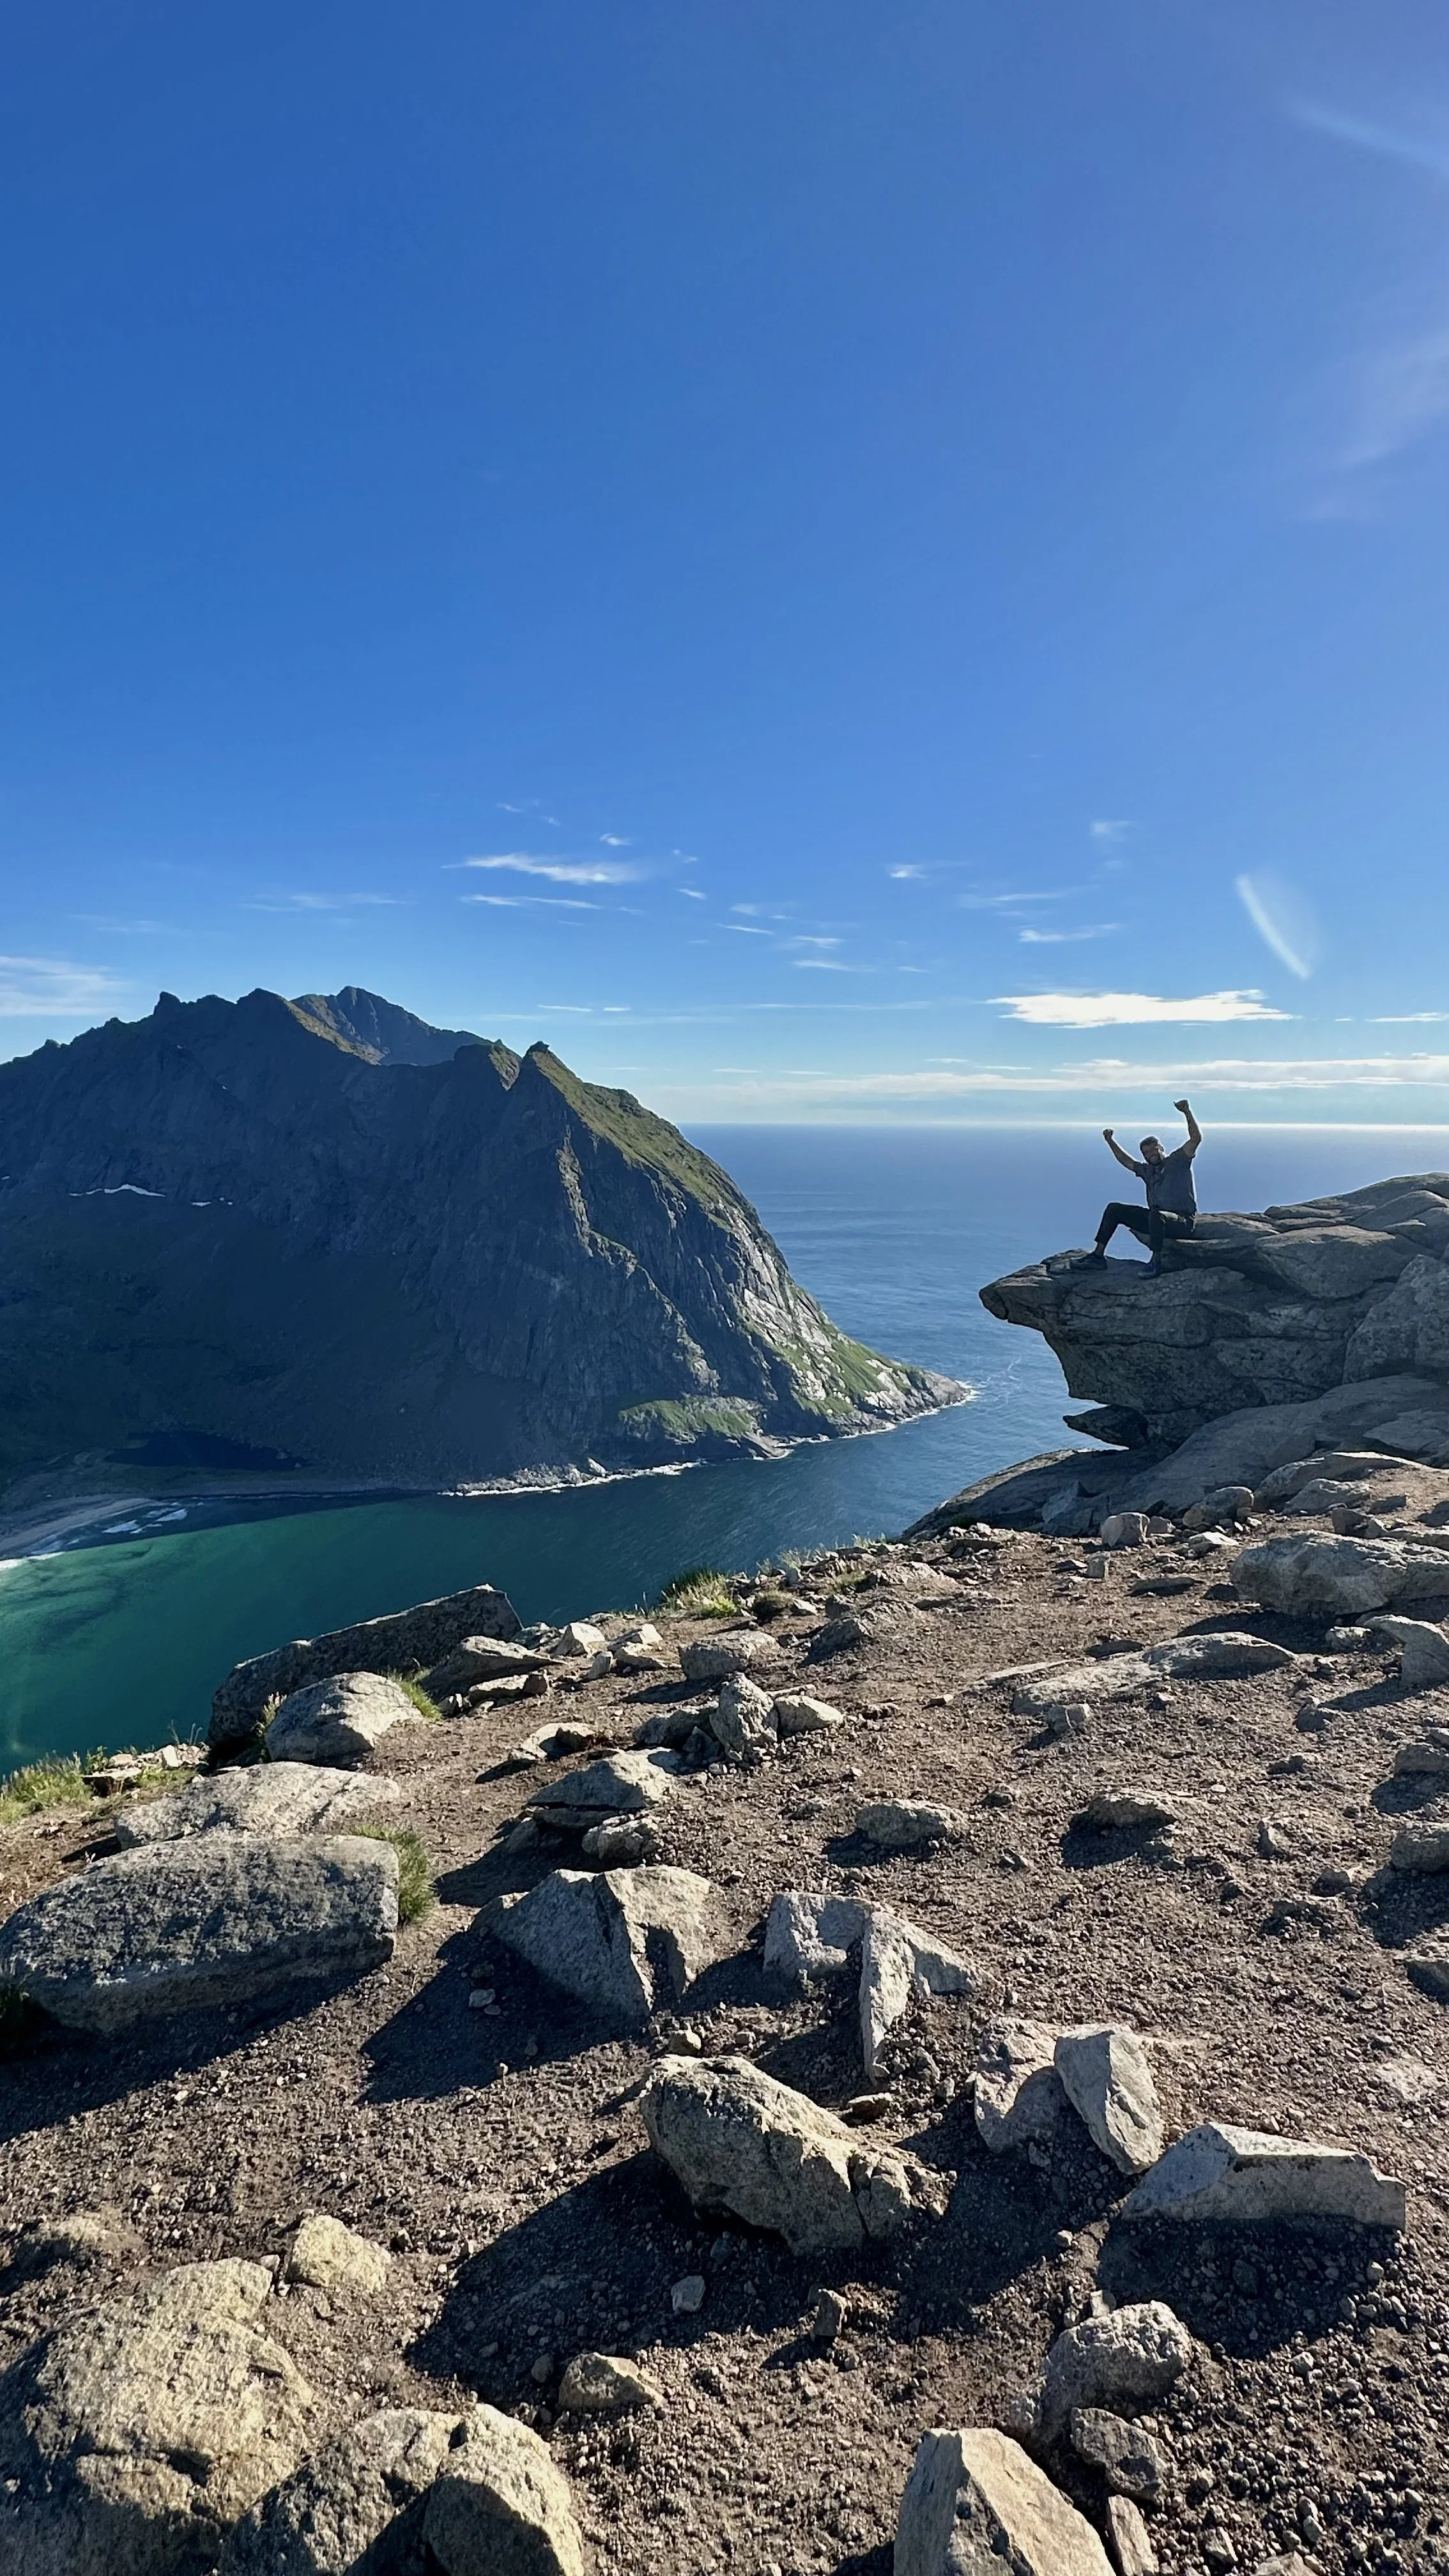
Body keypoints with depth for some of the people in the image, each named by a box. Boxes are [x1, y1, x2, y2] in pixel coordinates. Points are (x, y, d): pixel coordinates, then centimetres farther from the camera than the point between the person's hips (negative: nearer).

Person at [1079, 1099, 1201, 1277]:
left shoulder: (1177, 1161, 1)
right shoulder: (1147, 1170, 21)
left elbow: (1196, 1138, -11)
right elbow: (1127, 1162, 34)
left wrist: (1187, 1113, -20)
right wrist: (1111, 1142, 28)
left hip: (1182, 1221, -8)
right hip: (1154, 1219, 8)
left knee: (1156, 1215, -42)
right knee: (1114, 1209, 2)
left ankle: (1156, 1262, -37)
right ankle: (1098, 1255, -7)